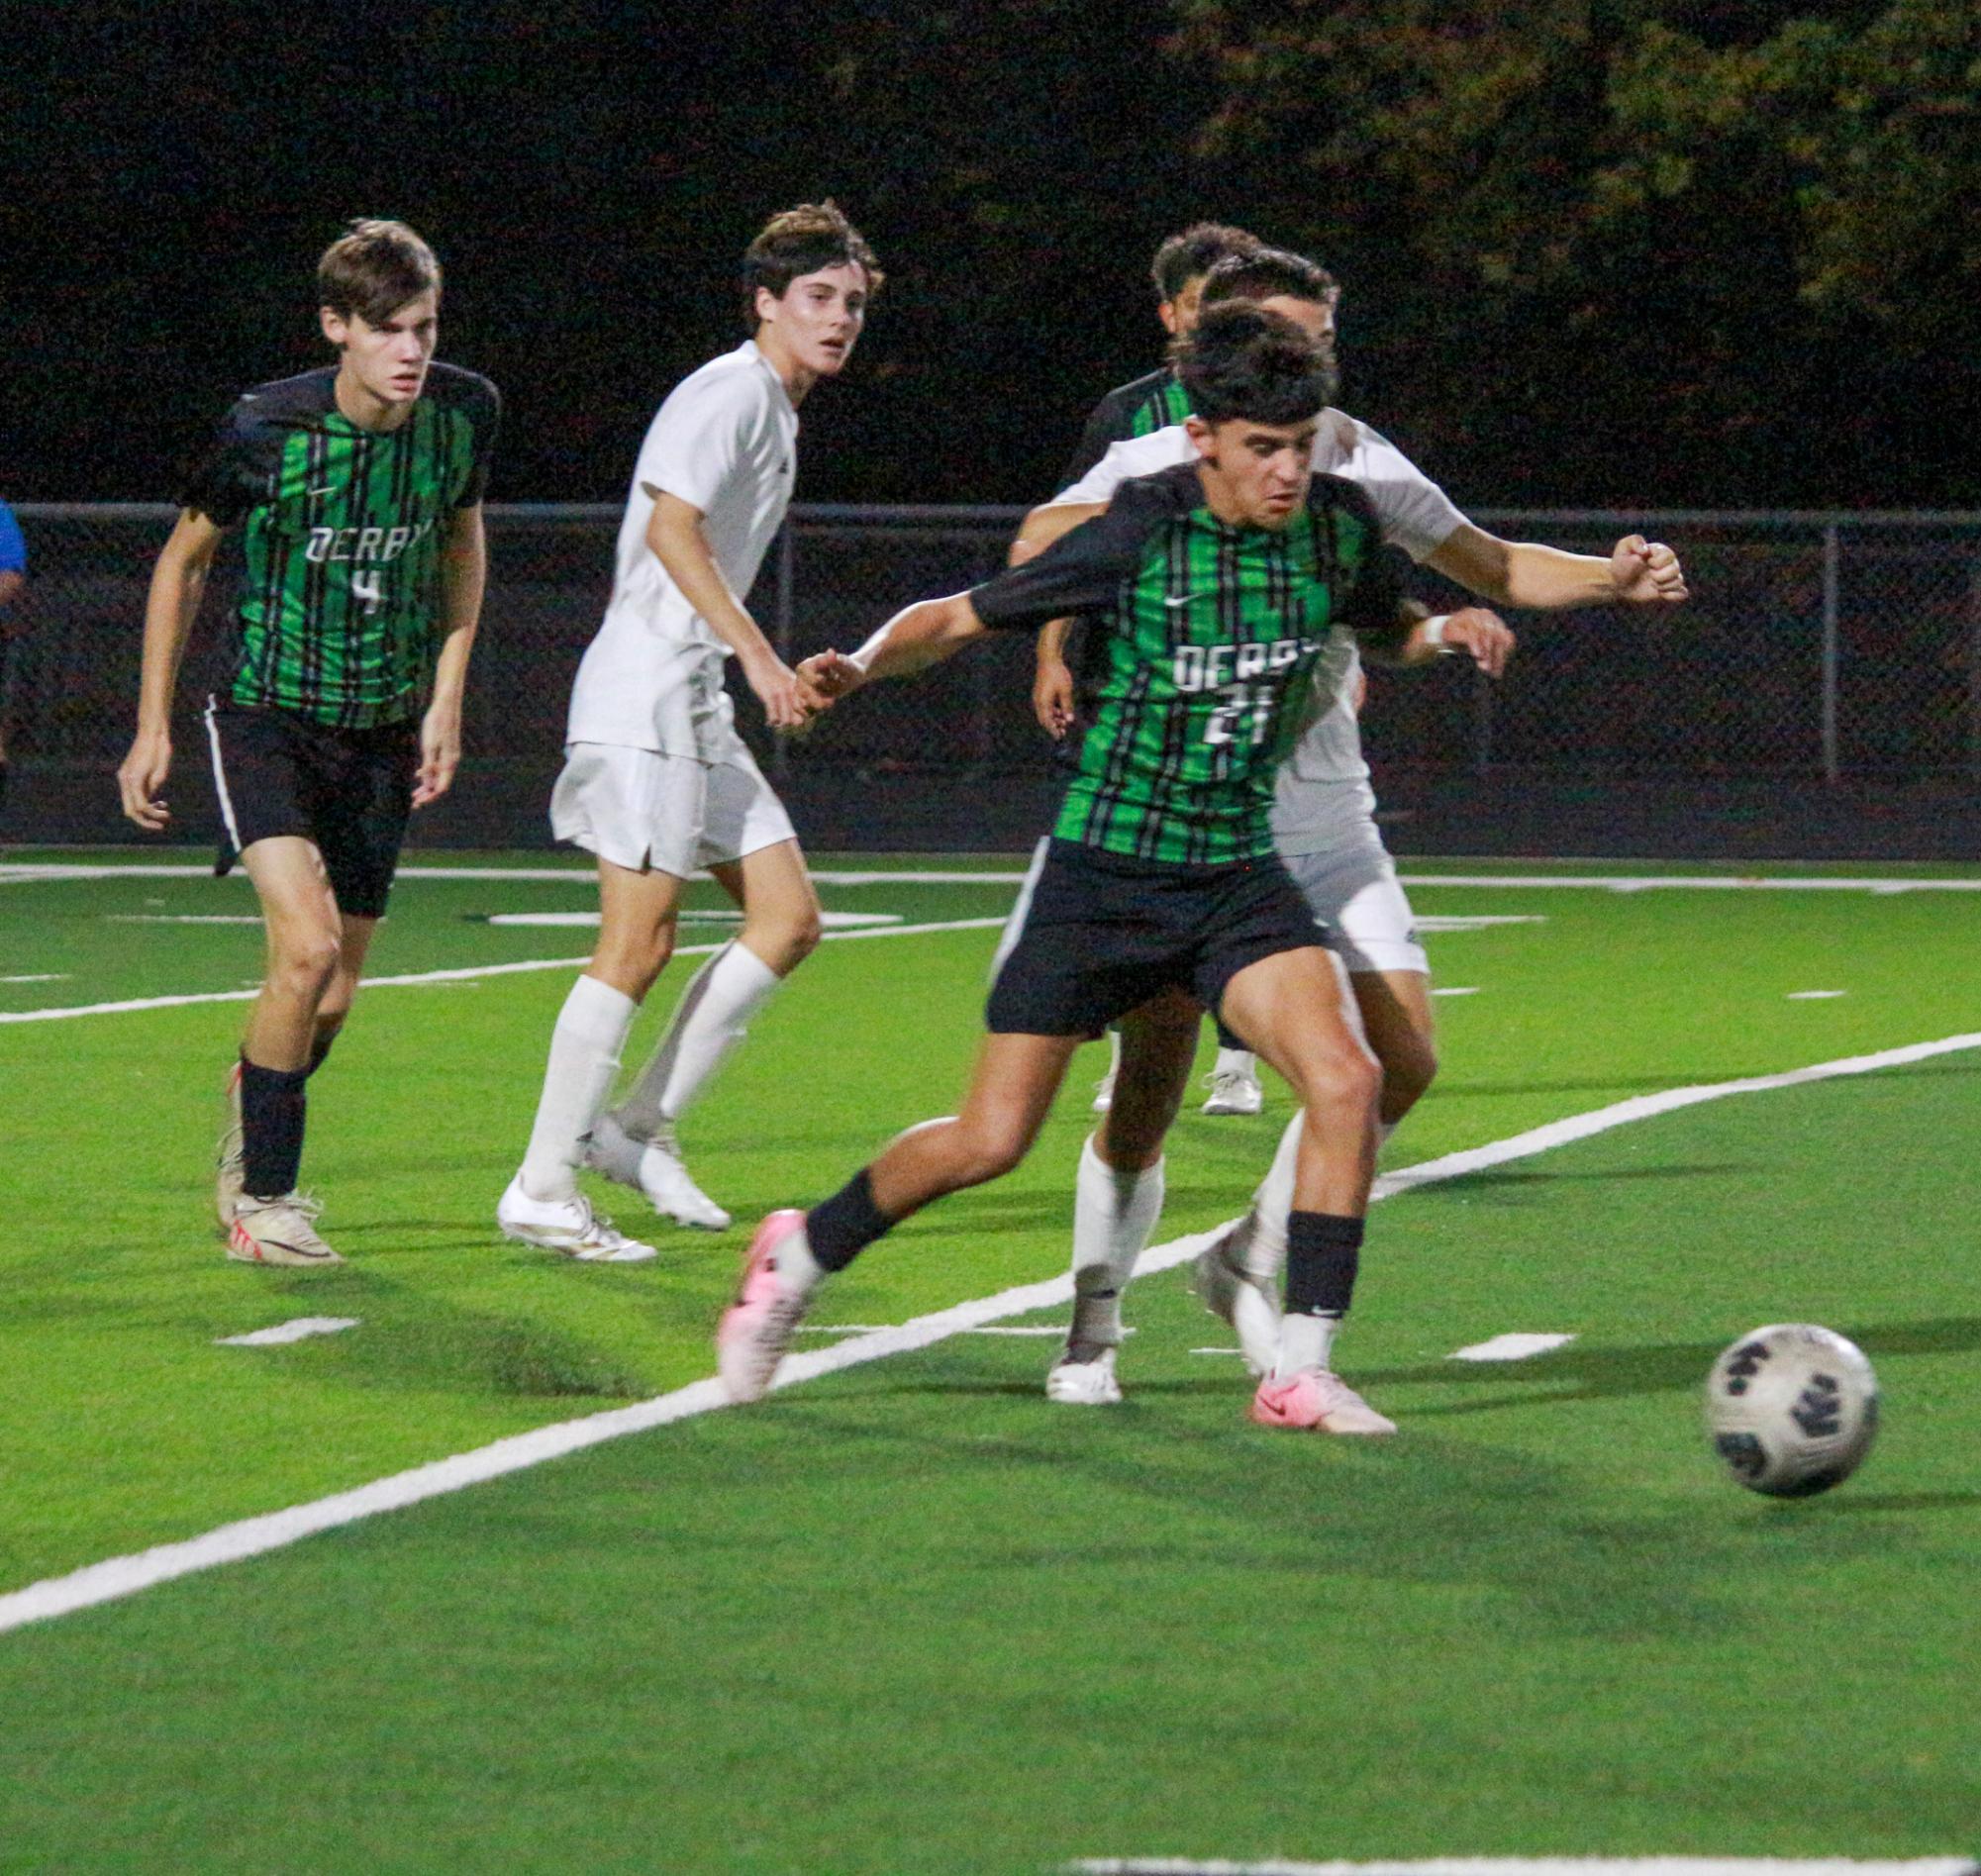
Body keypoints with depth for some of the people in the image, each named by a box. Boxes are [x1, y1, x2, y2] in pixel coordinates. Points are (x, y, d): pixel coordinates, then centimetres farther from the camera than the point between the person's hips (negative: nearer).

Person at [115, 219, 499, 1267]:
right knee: (307, 947, -22)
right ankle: (260, 1199, -5)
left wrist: (446, 696, 7)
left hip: (384, 733, 4)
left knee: (332, 999, 6)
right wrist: (153, 728, 1)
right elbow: (185, 558, 0)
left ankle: (251, 1121, 38)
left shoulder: (465, 414, -7)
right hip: (266, 718, -4)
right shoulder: (266, 430, -16)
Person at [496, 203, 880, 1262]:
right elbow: (671, 528, -21)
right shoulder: (730, 391, -10)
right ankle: (542, 1192, -6)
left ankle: (638, 1129, 10)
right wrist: (756, 655, -25)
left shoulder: (779, 410, 19)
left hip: (697, 701, 10)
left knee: (789, 917, 4)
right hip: (641, 692, -10)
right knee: (637, 942, -11)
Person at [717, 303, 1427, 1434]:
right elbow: (964, 617, -8)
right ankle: (800, 1261, 24)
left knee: (1345, 1080, -20)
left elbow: (1378, 622, 23)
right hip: (1103, 866, -3)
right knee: (991, 1140, -3)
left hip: (1239, 873, 3)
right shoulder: (1139, 531, -15)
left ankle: (1301, 1372, -11)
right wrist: (863, 665, -23)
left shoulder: (1339, 523, -2)